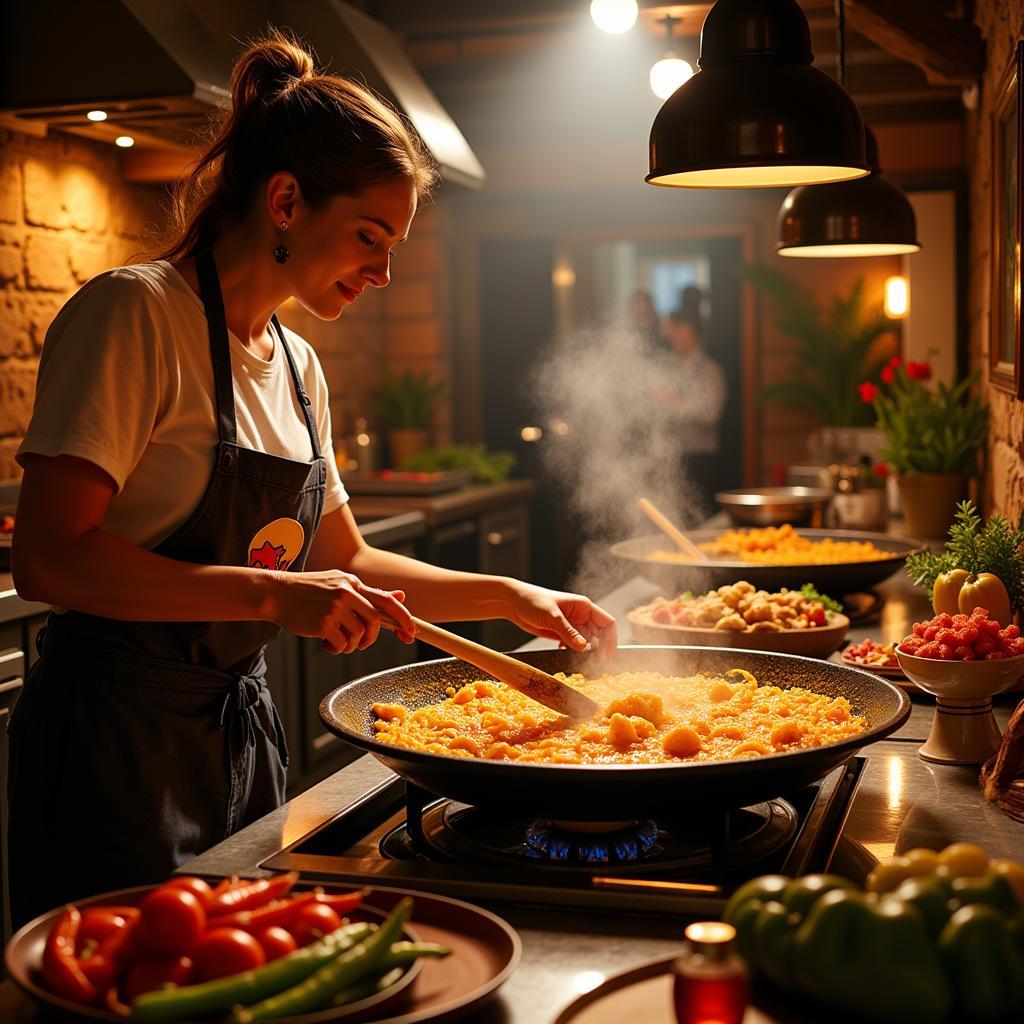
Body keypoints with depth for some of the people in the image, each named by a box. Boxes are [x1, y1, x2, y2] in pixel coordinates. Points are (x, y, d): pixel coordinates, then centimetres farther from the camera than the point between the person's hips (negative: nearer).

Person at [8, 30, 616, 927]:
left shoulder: (298, 366, 10)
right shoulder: (137, 314, -13)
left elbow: (343, 562, 18)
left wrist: (509, 598, 11)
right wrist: (273, 594, -28)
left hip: (241, 733, 8)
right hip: (118, 741, -7)